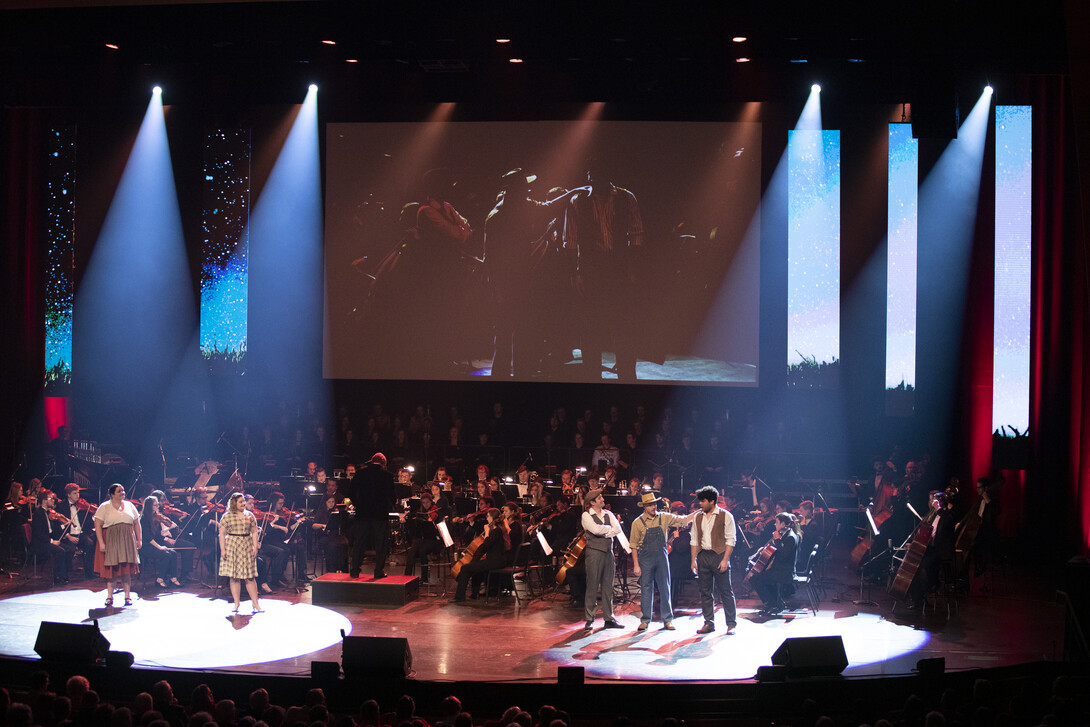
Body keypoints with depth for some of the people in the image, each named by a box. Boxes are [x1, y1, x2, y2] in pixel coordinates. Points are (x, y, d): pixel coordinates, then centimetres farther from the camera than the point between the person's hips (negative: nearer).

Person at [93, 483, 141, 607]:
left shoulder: (129, 505, 13)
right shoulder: (104, 507, 1)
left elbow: (136, 523, 15)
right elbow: (98, 525, -5)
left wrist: (139, 539, 8)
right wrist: (101, 543, -13)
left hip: (127, 541, 3)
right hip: (110, 541, -3)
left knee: (127, 568, -1)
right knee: (111, 568, -2)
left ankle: (128, 596, 5)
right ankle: (109, 596, 5)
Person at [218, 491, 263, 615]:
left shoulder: (249, 515, 9)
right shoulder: (227, 516, 2)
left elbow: (254, 532, 9)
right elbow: (222, 533, 0)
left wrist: (255, 547, -1)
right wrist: (222, 549, -8)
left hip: (247, 547, 1)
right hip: (232, 547, -1)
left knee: (250, 577, 0)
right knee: (234, 577, 1)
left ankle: (255, 603, 7)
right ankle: (236, 604, 8)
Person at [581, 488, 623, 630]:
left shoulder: (608, 514, 13)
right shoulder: (586, 515, -2)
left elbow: (618, 529, 1)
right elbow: (596, 529, -18)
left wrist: (604, 532, -11)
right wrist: (610, 528, -1)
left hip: (608, 552, 5)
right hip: (594, 553, -5)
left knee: (608, 586, 8)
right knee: (592, 586, -4)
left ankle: (609, 619, 13)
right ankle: (589, 620, 1)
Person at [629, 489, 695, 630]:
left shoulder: (664, 518, 4)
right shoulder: (638, 523, -2)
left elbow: (683, 521, 7)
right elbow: (634, 545, 0)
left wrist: (697, 513, -8)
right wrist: (636, 565, -4)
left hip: (662, 557, 2)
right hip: (645, 558, -2)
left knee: (665, 589, 4)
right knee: (646, 589, 1)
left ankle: (667, 620, 10)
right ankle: (645, 620, 9)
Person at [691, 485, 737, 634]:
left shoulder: (725, 516, -3)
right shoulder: (698, 517, 12)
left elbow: (730, 540, -6)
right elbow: (695, 540, 15)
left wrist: (725, 560, -14)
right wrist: (694, 560, 7)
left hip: (719, 555, -5)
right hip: (703, 556, 5)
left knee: (725, 591, -2)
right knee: (705, 592, 6)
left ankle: (731, 623, 4)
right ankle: (709, 623, 13)